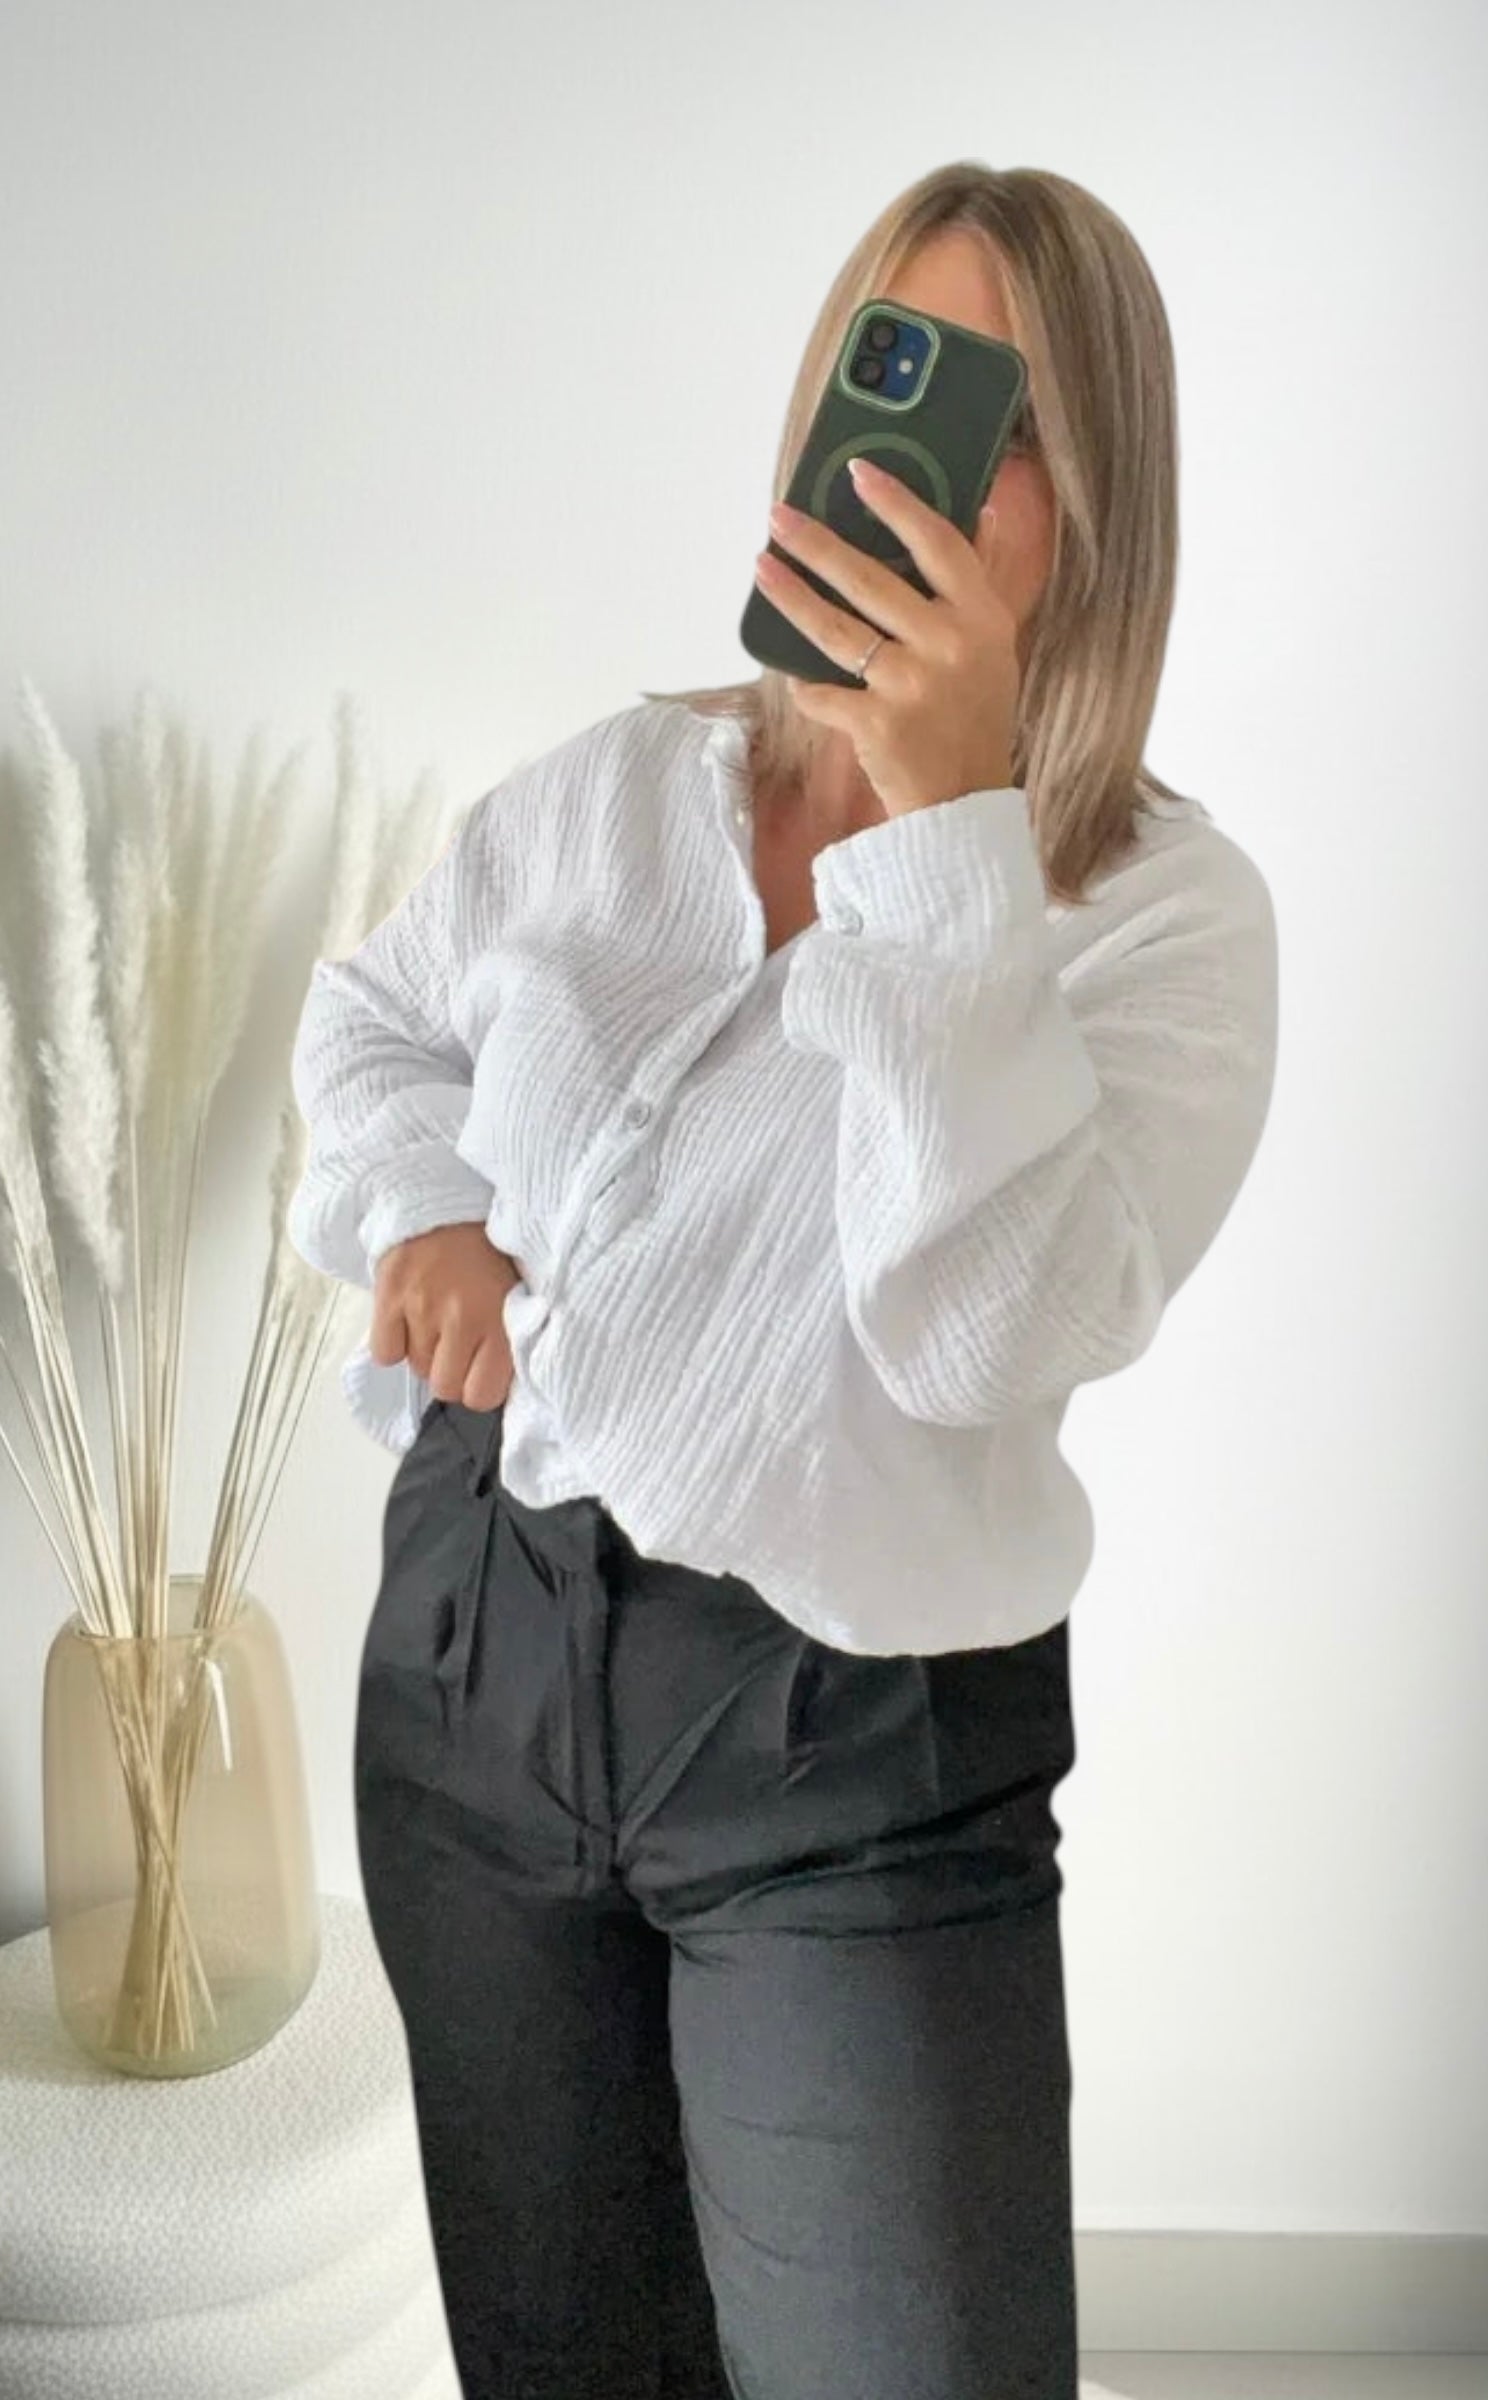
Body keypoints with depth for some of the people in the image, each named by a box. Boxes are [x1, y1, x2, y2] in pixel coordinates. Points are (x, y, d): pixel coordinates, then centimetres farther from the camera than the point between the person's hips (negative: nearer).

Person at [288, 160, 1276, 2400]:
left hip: (853, 1744, -4)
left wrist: (953, 823, -27)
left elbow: (990, 1335, -23)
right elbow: (369, 1014, 20)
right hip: (477, 1636, 5)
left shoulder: (1170, 909, -10)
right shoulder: (611, 786, 4)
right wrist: (422, 1214, -2)